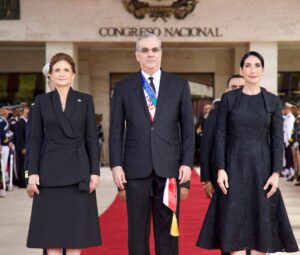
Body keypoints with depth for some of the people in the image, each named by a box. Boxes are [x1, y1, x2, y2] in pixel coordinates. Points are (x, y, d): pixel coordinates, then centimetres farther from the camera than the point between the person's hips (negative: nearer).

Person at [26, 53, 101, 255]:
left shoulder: (85, 100, 5)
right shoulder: (42, 101, 5)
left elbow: (92, 139, 3)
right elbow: (35, 139, 3)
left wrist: (95, 172, -5)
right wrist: (33, 172, -5)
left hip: (78, 170, 0)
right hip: (50, 171, 0)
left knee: (76, 225, 2)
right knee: (51, 226, 2)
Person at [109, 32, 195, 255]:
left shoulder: (179, 85, 7)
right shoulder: (123, 88, 7)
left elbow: (187, 127, 5)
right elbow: (116, 130, 5)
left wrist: (187, 162, -3)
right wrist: (116, 164, -3)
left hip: (169, 166, 0)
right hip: (136, 167, 0)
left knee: (167, 228, 5)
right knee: (137, 229, 5)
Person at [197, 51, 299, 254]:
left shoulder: (273, 101, 3)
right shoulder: (229, 98, 2)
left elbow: (278, 139, 1)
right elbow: (220, 136, 0)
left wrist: (276, 173, -8)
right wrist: (220, 169, -9)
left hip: (262, 167, 1)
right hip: (235, 167, -1)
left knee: (261, 221, 3)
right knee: (235, 223, -3)